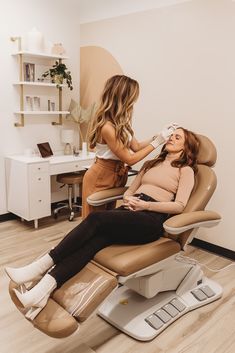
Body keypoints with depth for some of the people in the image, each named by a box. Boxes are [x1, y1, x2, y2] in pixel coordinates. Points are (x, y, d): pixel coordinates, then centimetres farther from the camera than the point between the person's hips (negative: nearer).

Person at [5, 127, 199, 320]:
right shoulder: (151, 164, 29)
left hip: (152, 219, -5)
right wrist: (127, 199, 0)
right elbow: (129, 190, 25)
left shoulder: (186, 170, 10)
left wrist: (145, 205, -13)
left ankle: (43, 266, -25)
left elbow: (179, 206, -4)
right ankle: (43, 289, -39)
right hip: (131, 210, 5)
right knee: (96, 239, -25)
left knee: (96, 218, -28)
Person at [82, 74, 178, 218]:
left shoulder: (120, 121, -1)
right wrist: (157, 142, -18)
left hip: (117, 175, 8)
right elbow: (130, 159, -21)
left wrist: (159, 135, -1)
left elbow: (136, 146, 7)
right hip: (101, 179, -8)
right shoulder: (107, 127, -28)